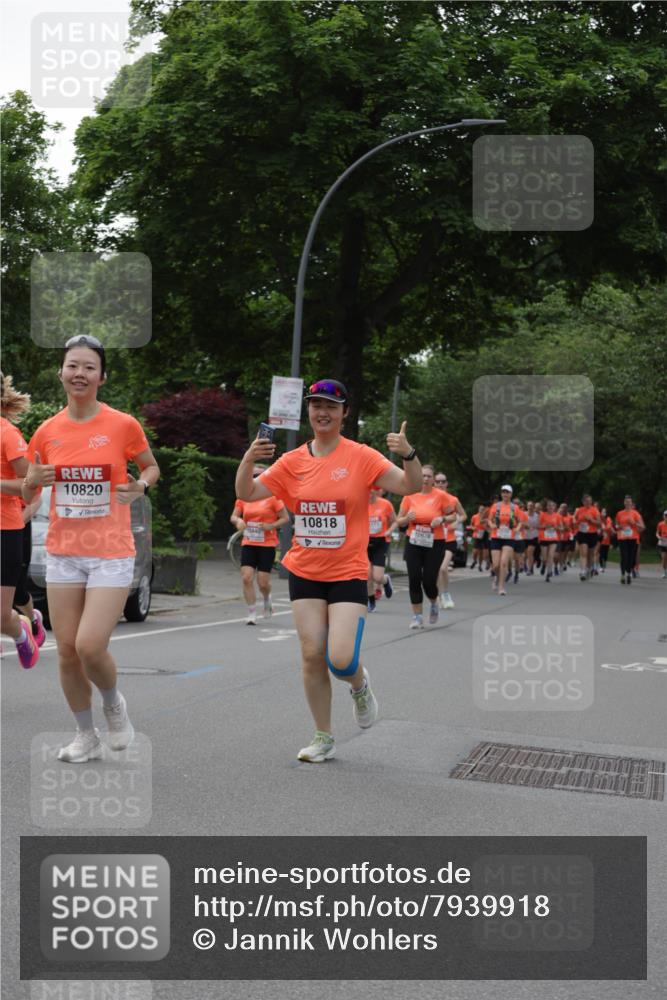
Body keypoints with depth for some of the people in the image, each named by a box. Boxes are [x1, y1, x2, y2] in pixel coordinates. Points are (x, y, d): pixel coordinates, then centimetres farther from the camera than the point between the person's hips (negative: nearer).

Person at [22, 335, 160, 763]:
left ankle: (114, 704, 19)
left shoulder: (123, 425, -6)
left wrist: (141, 485, -11)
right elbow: (28, 496, 13)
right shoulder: (47, 431, 3)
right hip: (63, 553, 4)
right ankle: (86, 736, 22)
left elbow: (151, 467, 11)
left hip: (112, 554, -4)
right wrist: (33, 480, -10)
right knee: (67, 649, 4)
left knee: (90, 646, -14)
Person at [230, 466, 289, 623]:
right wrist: (238, 521, -12)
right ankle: (252, 613, 1)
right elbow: (233, 516, 12)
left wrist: (271, 526, -17)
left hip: (267, 545, -3)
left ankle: (267, 600, 31)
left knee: (263, 582, -3)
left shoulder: (272, 497, -4)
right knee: (247, 578, -10)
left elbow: (285, 518, -2)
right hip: (248, 544, 3)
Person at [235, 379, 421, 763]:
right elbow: (246, 494, 1)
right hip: (305, 573, 3)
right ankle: (324, 738, 17)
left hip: (348, 574, -3)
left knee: (341, 660, -14)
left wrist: (408, 453, -33)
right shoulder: (293, 461, 3)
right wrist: (249, 459, -17)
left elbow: (410, 485, -13)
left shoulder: (361, 457, -7)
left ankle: (360, 684, 24)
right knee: (312, 656, 2)